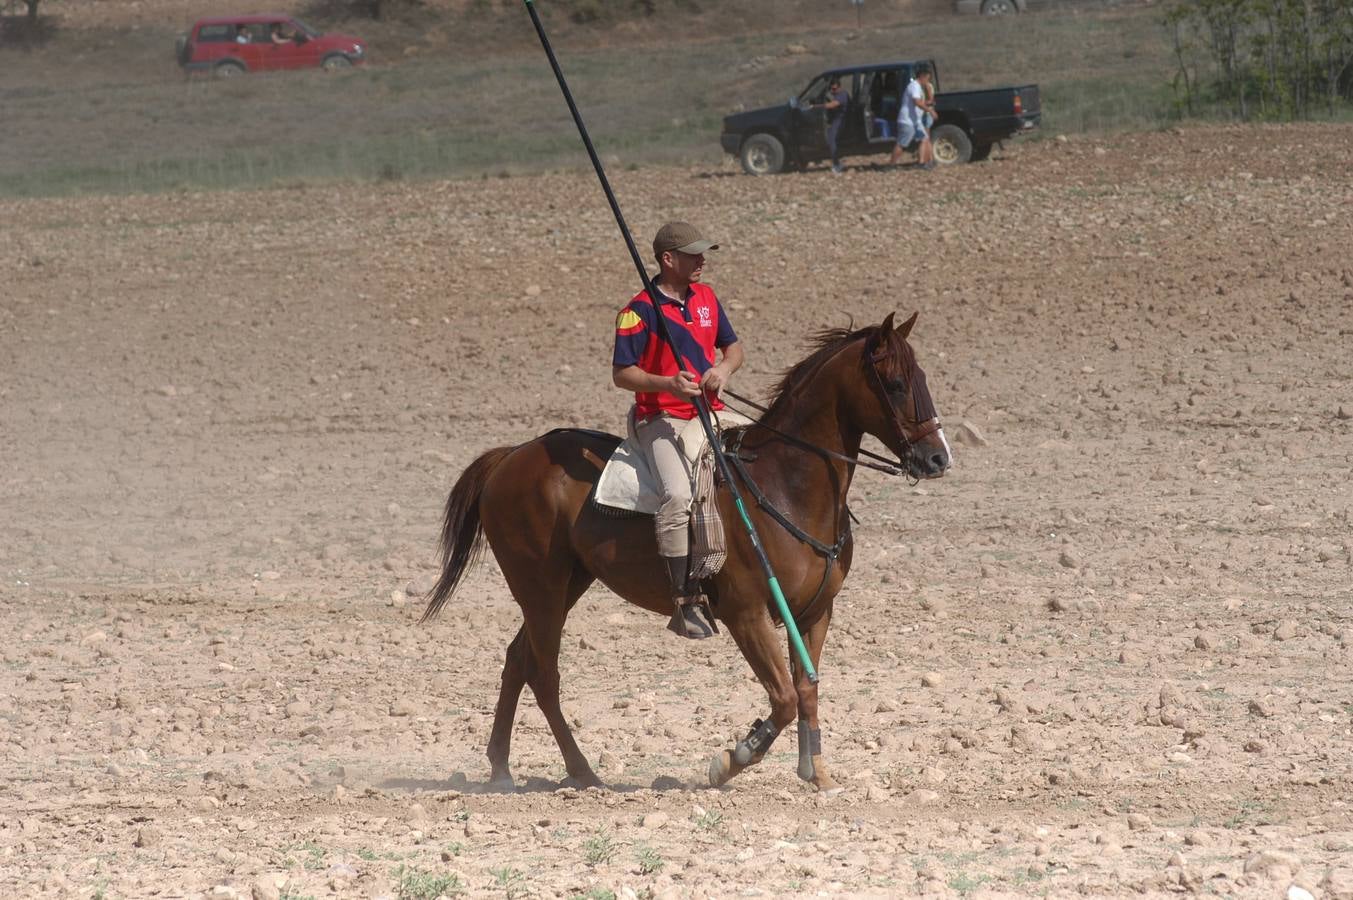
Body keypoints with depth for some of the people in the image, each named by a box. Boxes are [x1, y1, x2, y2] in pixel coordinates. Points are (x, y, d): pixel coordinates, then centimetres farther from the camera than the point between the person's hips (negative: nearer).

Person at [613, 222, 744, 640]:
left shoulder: (706, 297, 12)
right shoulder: (641, 310, -9)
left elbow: (732, 346, 21)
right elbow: (621, 373, -9)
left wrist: (724, 369, -3)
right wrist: (668, 383, -25)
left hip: (710, 414, 7)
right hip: (661, 420, -7)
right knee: (679, 494, -31)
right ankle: (684, 601, -30)